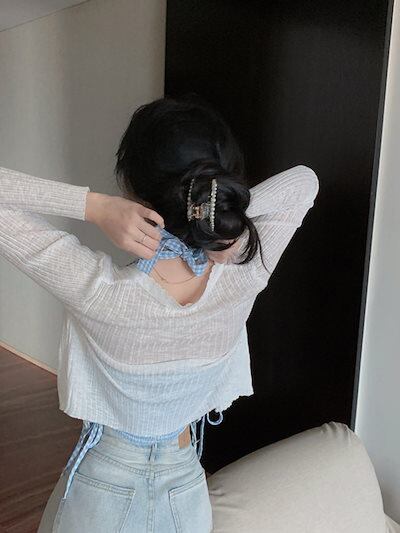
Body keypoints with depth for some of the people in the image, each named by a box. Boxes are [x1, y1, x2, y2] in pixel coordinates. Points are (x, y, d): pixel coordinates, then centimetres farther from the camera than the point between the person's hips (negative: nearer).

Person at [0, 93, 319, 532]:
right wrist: (227, 217, -25)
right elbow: (304, 179, -9)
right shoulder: (242, 280, -24)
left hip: (102, 494, -1)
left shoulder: (100, 292, -34)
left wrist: (94, 206, -35)